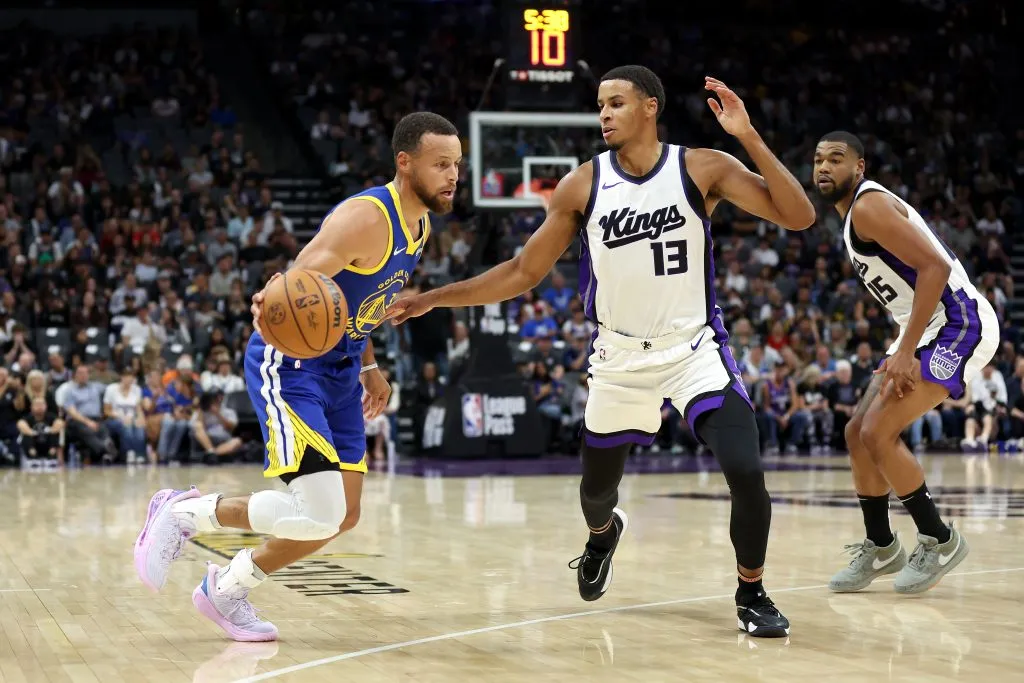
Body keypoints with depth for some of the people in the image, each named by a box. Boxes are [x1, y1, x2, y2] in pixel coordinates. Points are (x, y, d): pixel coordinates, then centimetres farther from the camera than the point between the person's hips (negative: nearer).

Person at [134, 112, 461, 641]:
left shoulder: (419, 226, 6)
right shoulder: (365, 217, -23)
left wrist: (369, 367, 22)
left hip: (339, 373, 9)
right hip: (290, 365, -9)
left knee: (341, 517, 8)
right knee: (319, 515, -19)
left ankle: (226, 590, 24)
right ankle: (184, 511, 1)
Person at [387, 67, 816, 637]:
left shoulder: (702, 169, -10)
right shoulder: (583, 185, -6)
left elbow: (799, 216, -18)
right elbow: (524, 273, 1)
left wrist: (748, 136, -27)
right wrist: (431, 300, -5)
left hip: (695, 348, -2)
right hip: (621, 358, 2)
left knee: (747, 471, -20)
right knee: (596, 487, 15)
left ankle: (752, 595, 5)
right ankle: (604, 533, 55)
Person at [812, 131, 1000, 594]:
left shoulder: (869, 206, -16)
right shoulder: (853, 216, 15)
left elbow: (935, 266, -25)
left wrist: (906, 352, -27)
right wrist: (903, 349, 18)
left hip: (957, 326, -10)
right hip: (929, 329, 10)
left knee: (878, 434, -15)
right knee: (857, 433, 11)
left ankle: (939, 541, 0)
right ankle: (880, 549, 23)